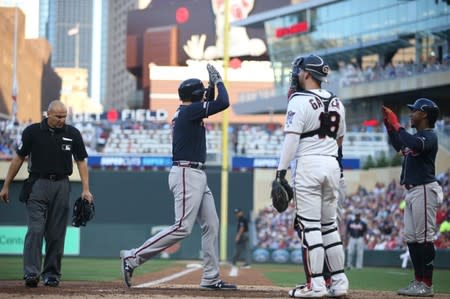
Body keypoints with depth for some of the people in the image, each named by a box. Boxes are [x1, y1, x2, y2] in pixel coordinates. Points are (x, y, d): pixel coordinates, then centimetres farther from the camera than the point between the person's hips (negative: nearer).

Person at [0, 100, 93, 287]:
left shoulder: (72, 134, 4)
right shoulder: (32, 131, 0)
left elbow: (81, 161, 7)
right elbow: (19, 158, 6)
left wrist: (85, 189, -4)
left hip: (61, 186, 2)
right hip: (37, 185, -2)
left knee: (56, 234, 4)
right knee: (35, 230, -12)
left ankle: (51, 274, 12)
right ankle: (31, 273, -16)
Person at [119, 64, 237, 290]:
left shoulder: (185, 112, 16)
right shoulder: (189, 110, -11)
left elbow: (208, 105, 35)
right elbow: (223, 103, -15)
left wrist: (212, 84, 21)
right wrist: (218, 80, 0)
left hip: (197, 176, 10)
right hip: (187, 175, -10)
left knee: (211, 225, 7)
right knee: (182, 228, -14)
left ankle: (211, 278, 8)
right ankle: (134, 257, -11)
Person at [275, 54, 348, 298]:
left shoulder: (299, 101, -9)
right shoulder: (336, 102, 12)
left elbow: (291, 138, -17)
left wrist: (281, 171, -18)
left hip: (308, 165, -7)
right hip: (332, 165, 7)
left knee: (309, 225, -5)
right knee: (329, 225, 14)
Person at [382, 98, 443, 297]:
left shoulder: (429, 136, -9)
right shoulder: (415, 136, 19)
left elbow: (415, 145, -31)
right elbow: (398, 146, 36)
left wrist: (396, 125, -21)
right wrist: (388, 124, 25)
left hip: (424, 190, -10)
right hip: (411, 191, 10)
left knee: (424, 238, -10)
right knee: (411, 238, 10)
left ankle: (427, 285, -10)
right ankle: (418, 281, 15)